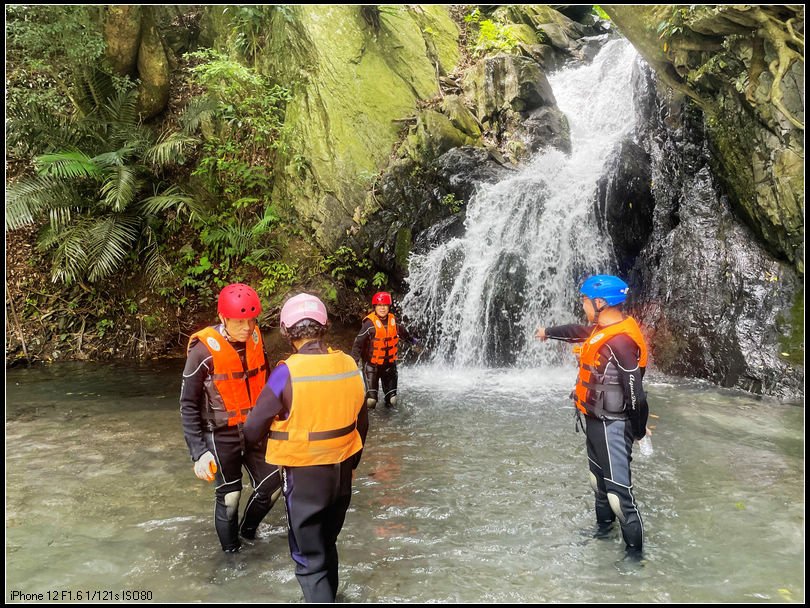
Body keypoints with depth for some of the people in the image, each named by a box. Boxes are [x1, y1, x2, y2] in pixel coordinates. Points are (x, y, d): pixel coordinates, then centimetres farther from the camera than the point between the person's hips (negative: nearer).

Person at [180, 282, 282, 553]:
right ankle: (231, 550, 30)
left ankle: (248, 530, 37)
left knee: (272, 486, 9)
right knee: (230, 496, 6)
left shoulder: (256, 340, -4)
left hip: (254, 430, 5)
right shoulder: (204, 350, -20)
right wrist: (198, 452, -17)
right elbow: (189, 405, -13)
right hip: (221, 435, -5)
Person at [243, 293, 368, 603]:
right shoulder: (349, 365, -5)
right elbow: (361, 424, 7)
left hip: (305, 476, -5)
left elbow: (253, 430, -12)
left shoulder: (287, 372, -21)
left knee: (310, 558, 9)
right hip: (341, 474, 6)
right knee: (327, 545, 25)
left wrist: (264, 438, 12)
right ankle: (328, 595, 45)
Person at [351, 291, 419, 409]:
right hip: (372, 364, -4)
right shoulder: (370, 323, -18)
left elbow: (403, 332, 21)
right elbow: (358, 343, -18)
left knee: (392, 400, 6)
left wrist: (412, 340, 39)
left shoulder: (393, 321, -1)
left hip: (389, 363, 5)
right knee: (371, 400, -9)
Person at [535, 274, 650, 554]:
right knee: (598, 478, 25)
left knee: (618, 491, -7)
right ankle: (603, 529, 45)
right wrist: (548, 331, 41)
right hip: (596, 420, 10)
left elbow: (635, 393, -24)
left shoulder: (620, 340, -26)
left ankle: (635, 552, 5)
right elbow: (577, 331, 25)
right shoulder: (604, 329, 3)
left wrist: (639, 431, -14)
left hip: (612, 425, -10)